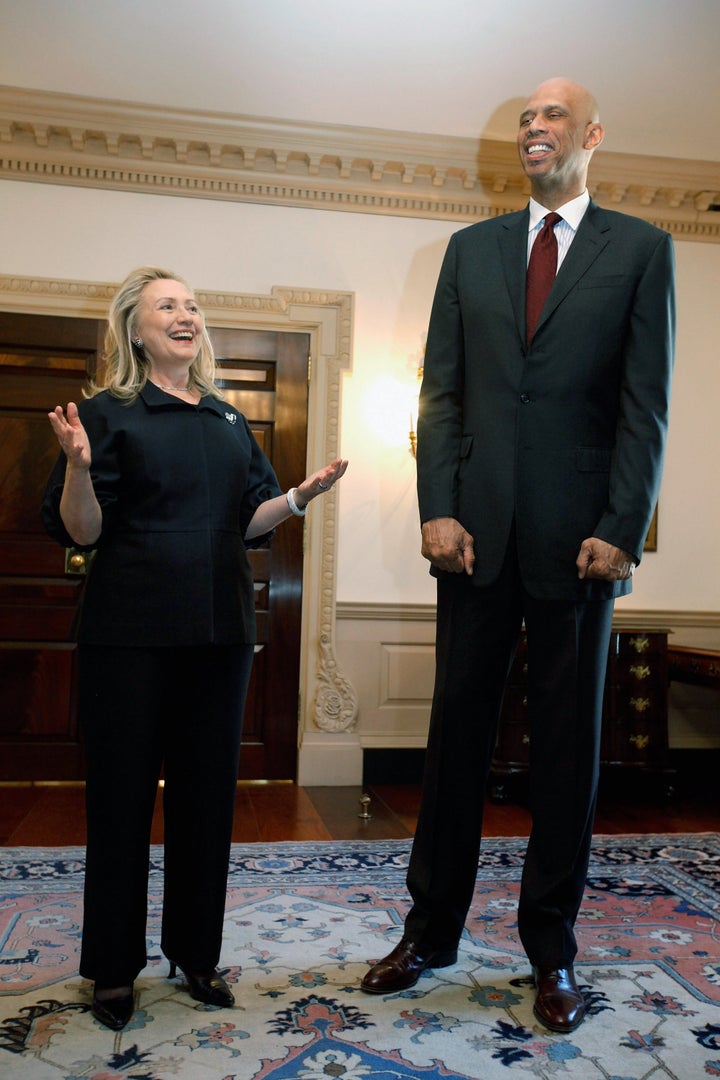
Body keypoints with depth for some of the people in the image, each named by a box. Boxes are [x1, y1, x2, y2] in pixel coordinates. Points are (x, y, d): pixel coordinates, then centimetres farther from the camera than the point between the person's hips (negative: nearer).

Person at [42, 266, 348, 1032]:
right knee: (121, 796, 5)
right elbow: (78, 532, -7)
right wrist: (79, 466, -25)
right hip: (129, 635, -4)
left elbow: (248, 523, 13)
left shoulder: (230, 423, 14)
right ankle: (113, 967, 21)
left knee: (207, 794, 11)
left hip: (219, 631, 5)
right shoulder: (107, 414, -1)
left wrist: (300, 495, -4)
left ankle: (196, 952, 27)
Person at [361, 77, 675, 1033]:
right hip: (478, 530, 2)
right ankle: (432, 928, 22)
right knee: (458, 730, 7)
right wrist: (438, 508, -4)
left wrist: (621, 528, -11)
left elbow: (647, 404, -1)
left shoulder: (640, 249, 6)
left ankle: (552, 950, 21)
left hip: (578, 538, -2)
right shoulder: (471, 249, 14)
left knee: (567, 743, 7)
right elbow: (442, 389, 7)